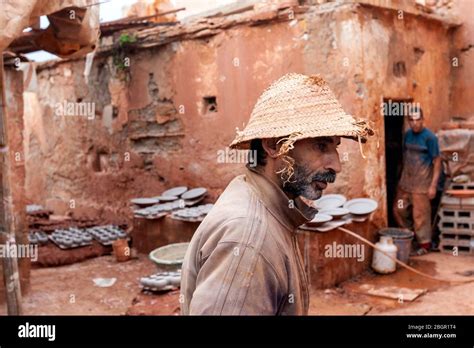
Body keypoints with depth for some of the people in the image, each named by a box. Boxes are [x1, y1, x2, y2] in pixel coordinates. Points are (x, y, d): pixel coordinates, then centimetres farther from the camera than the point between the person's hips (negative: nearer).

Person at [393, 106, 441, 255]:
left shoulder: (430, 137, -13)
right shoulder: (407, 134, 5)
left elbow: (437, 161, -12)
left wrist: (433, 185, -15)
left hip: (421, 183, -6)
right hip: (405, 181, 6)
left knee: (420, 214, 1)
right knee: (398, 210, 11)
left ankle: (425, 243, 16)